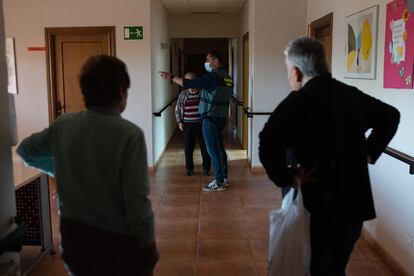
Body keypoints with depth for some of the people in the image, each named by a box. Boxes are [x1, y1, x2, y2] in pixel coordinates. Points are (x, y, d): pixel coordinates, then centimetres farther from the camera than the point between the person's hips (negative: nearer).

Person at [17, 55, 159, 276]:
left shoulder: (63, 125, -5)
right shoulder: (129, 134, -22)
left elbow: (25, 150, 14)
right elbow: (137, 202, -22)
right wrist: (147, 244, -9)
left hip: (73, 235, 5)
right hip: (117, 241, -5)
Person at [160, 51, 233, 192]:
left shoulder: (213, 76, -16)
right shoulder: (227, 77, 12)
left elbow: (189, 83, -22)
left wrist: (171, 77, -18)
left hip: (210, 118, -9)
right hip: (222, 118, 9)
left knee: (213, 149, -4)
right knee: (219, 148, 14)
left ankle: (219, 183, 0)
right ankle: (224, 178, 21)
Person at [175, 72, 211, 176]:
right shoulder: (183, 95, 6)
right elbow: (177, 110, 12)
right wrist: (179, 122, 2)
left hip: (201, 124, -1)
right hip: (187, 125, 2)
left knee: (205, 147, 3)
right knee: (188, 148, 5)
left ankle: (206, 168, 17)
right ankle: (189, 168, 20)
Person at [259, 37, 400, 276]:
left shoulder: (298, 102, -16)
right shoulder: (351, 94, 5)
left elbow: (269, 145, -30)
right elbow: (390, 116, 20)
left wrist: (288, 179, -16)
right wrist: (369, 153, 15)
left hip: (323, 205, -6)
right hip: (356, 202, 7)